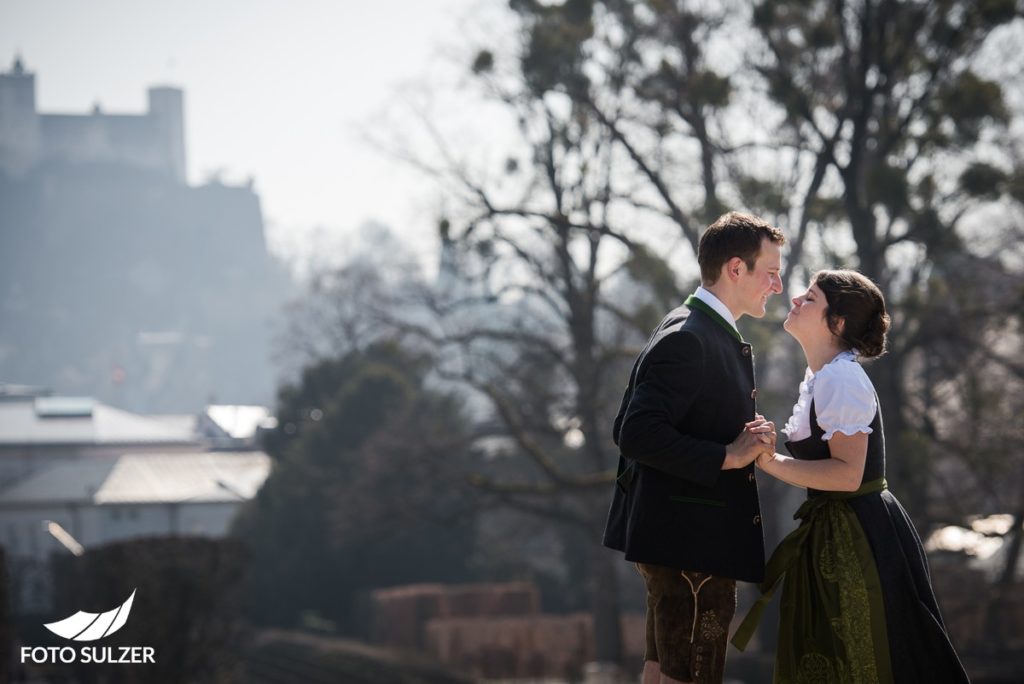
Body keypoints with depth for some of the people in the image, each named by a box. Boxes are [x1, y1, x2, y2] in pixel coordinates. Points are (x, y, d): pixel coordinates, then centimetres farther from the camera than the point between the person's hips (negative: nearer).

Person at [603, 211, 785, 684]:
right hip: (691, 539, -11)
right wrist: (728, 456, -23)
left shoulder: (704, 334, 16)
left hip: (676, 539, 11)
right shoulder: (687, 340, -18)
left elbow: (629, 429, 18)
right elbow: (637, 434, -26)